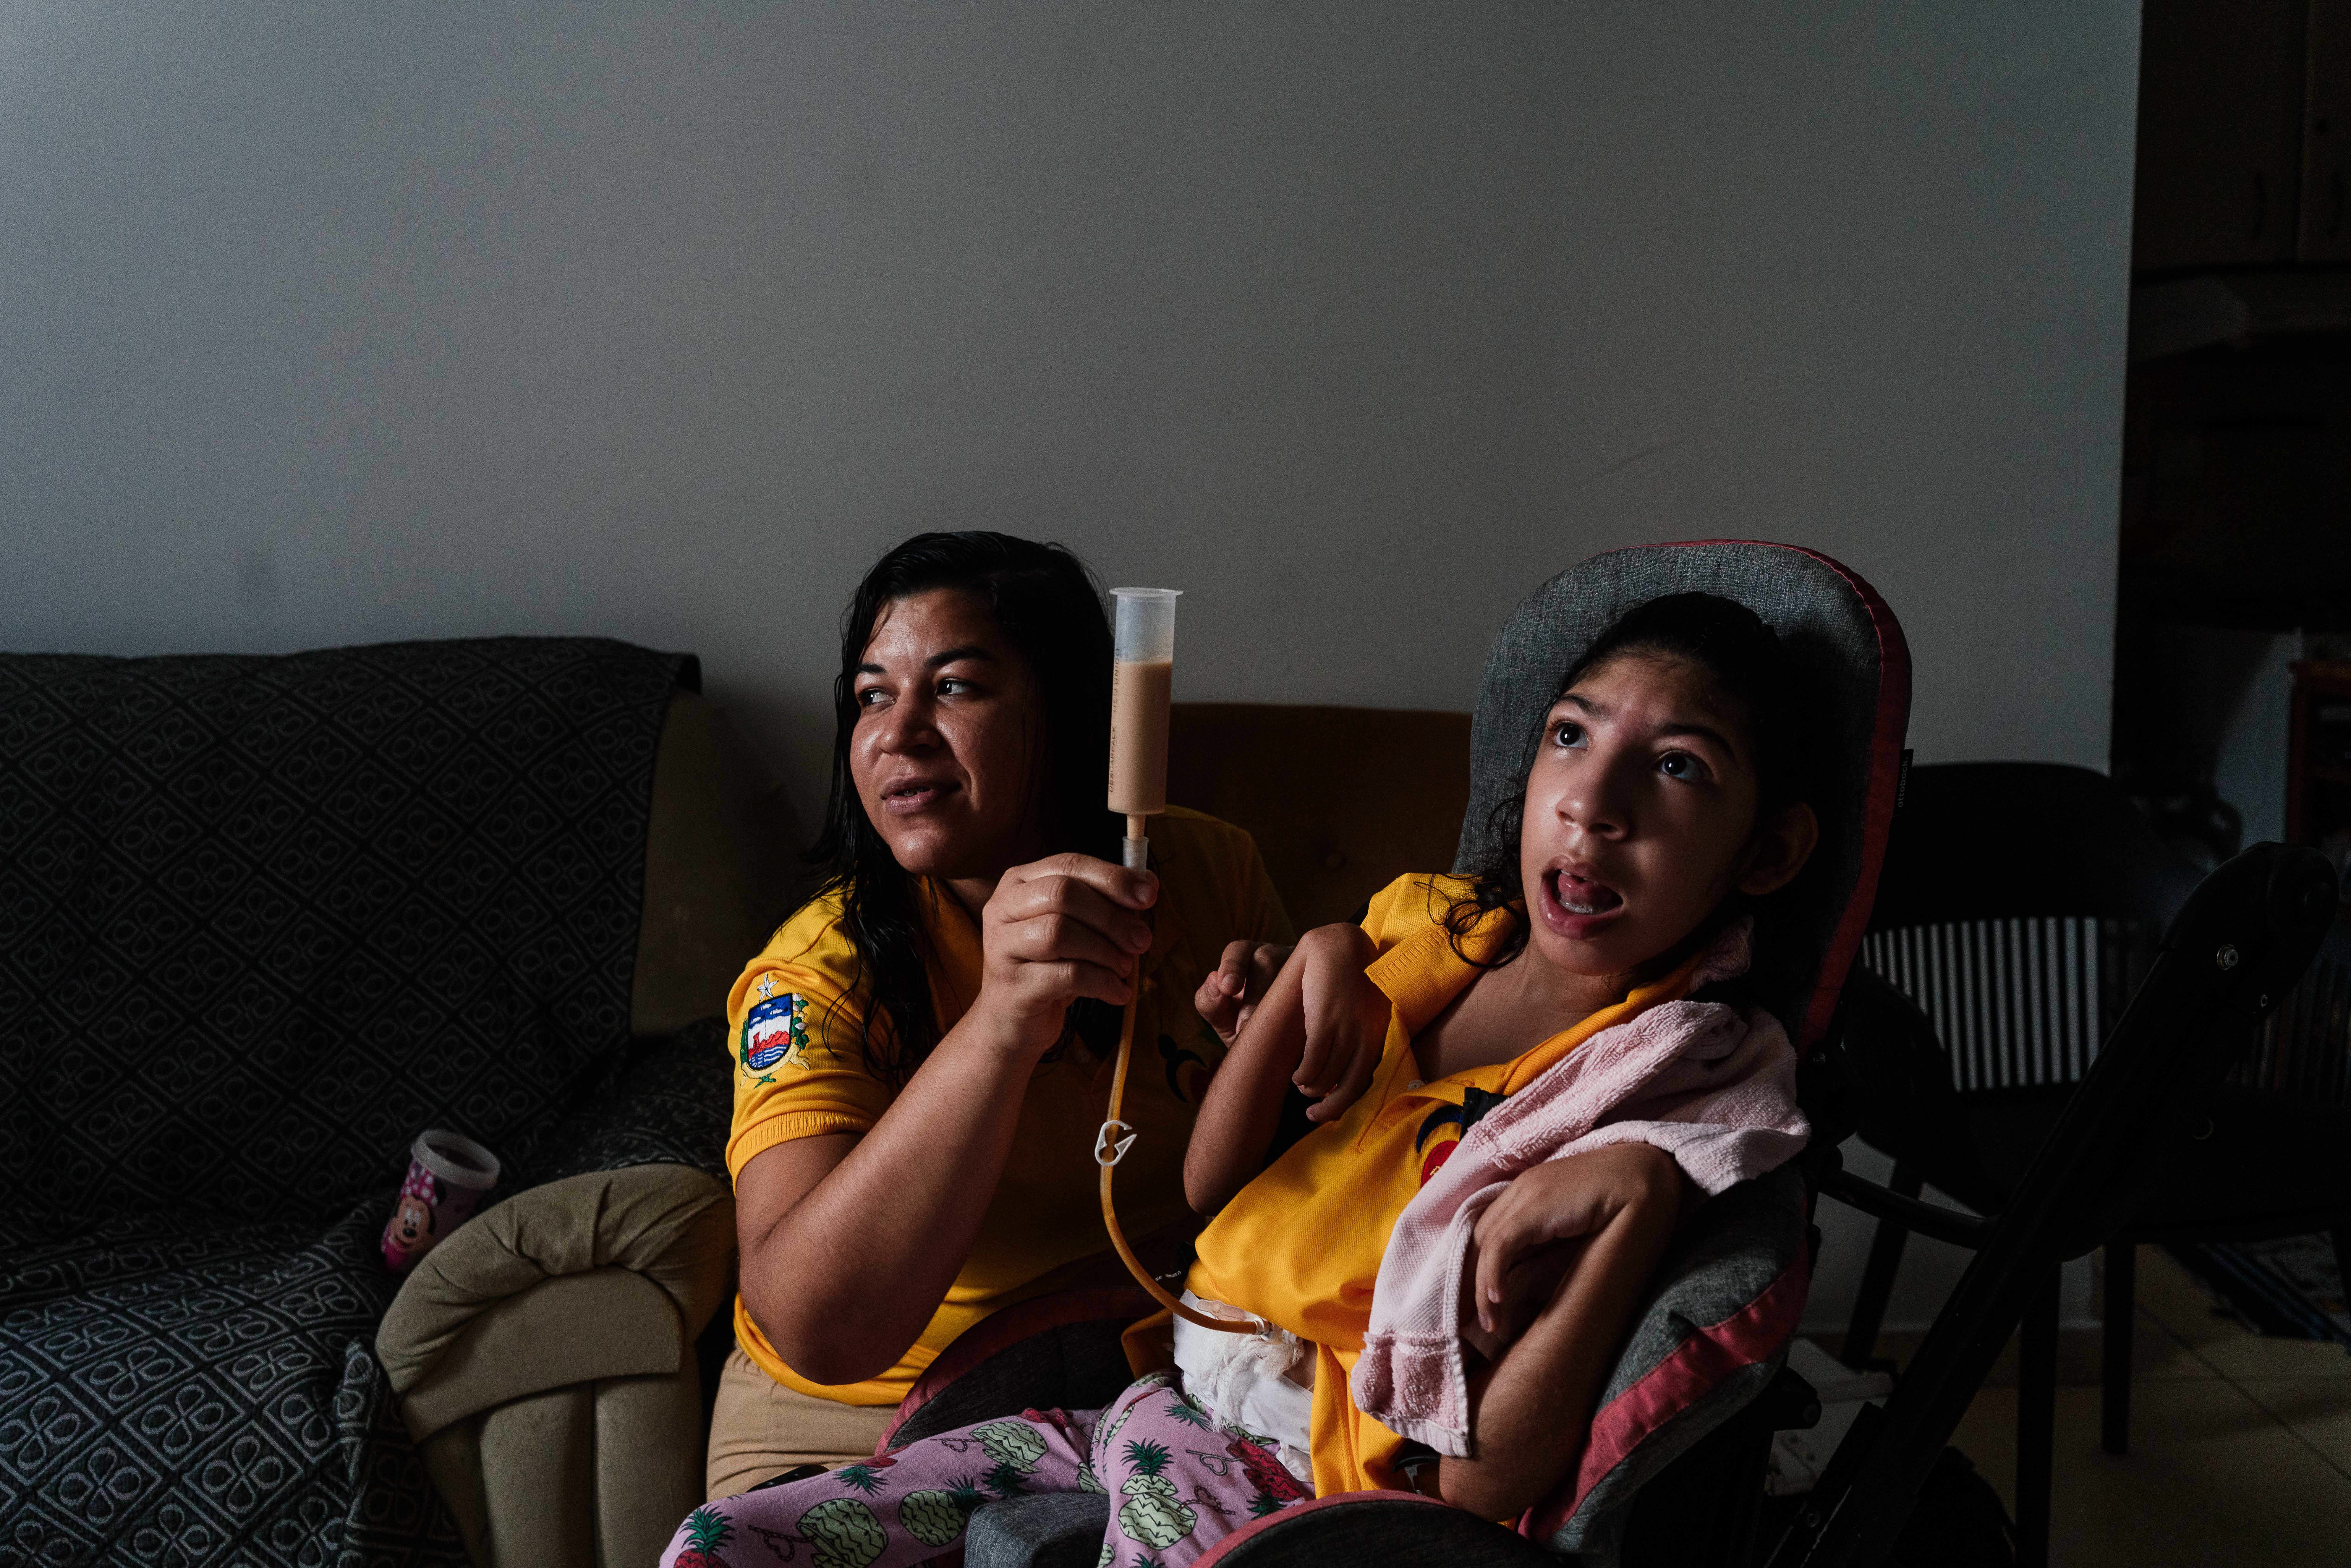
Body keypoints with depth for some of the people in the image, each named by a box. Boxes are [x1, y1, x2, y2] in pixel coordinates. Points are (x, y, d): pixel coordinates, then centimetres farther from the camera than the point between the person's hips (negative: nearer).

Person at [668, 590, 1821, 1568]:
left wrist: (1637, 1195, -30)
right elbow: (1210, 1186, 3)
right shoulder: (1433, 923, 5)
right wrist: (1317, 965, -9)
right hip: (1185, 1394, 5)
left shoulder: (1698, 1076, -13)